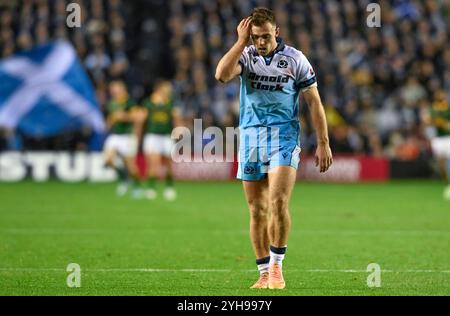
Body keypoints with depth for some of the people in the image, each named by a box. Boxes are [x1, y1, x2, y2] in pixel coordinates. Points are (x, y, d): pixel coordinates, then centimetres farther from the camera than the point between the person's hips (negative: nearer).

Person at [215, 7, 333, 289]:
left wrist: (323, 144, 0)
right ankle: (264, 274, 12)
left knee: (278, 203, -19)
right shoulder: (245, 56, 3)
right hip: (251, 136, 3)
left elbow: (314, 101, 3)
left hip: (284, 136, -3)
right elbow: (222, 75, -19)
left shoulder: (295, 59, -1)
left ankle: (276, 267, -7)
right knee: (257, 210, 5)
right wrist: (241, 42, -16)